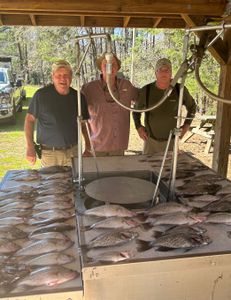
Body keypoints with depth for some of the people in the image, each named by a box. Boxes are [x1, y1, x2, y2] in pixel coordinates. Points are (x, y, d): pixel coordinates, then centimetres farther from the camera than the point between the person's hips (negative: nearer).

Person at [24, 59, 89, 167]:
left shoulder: (78, 97, 4)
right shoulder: (41, 95, -7)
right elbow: (30, 120, -2)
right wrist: (30, 147, -8)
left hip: (73, 151, 3)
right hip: (49, 153, -3)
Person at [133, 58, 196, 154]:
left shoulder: (180, 89, -5)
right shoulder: (146, 90, -6)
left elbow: (192, 106, 12)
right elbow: (136, 109, 10)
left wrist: (187, 124, 5)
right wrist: (138, 127, 0)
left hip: (171, 140, 0)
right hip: (150, 139, 0)